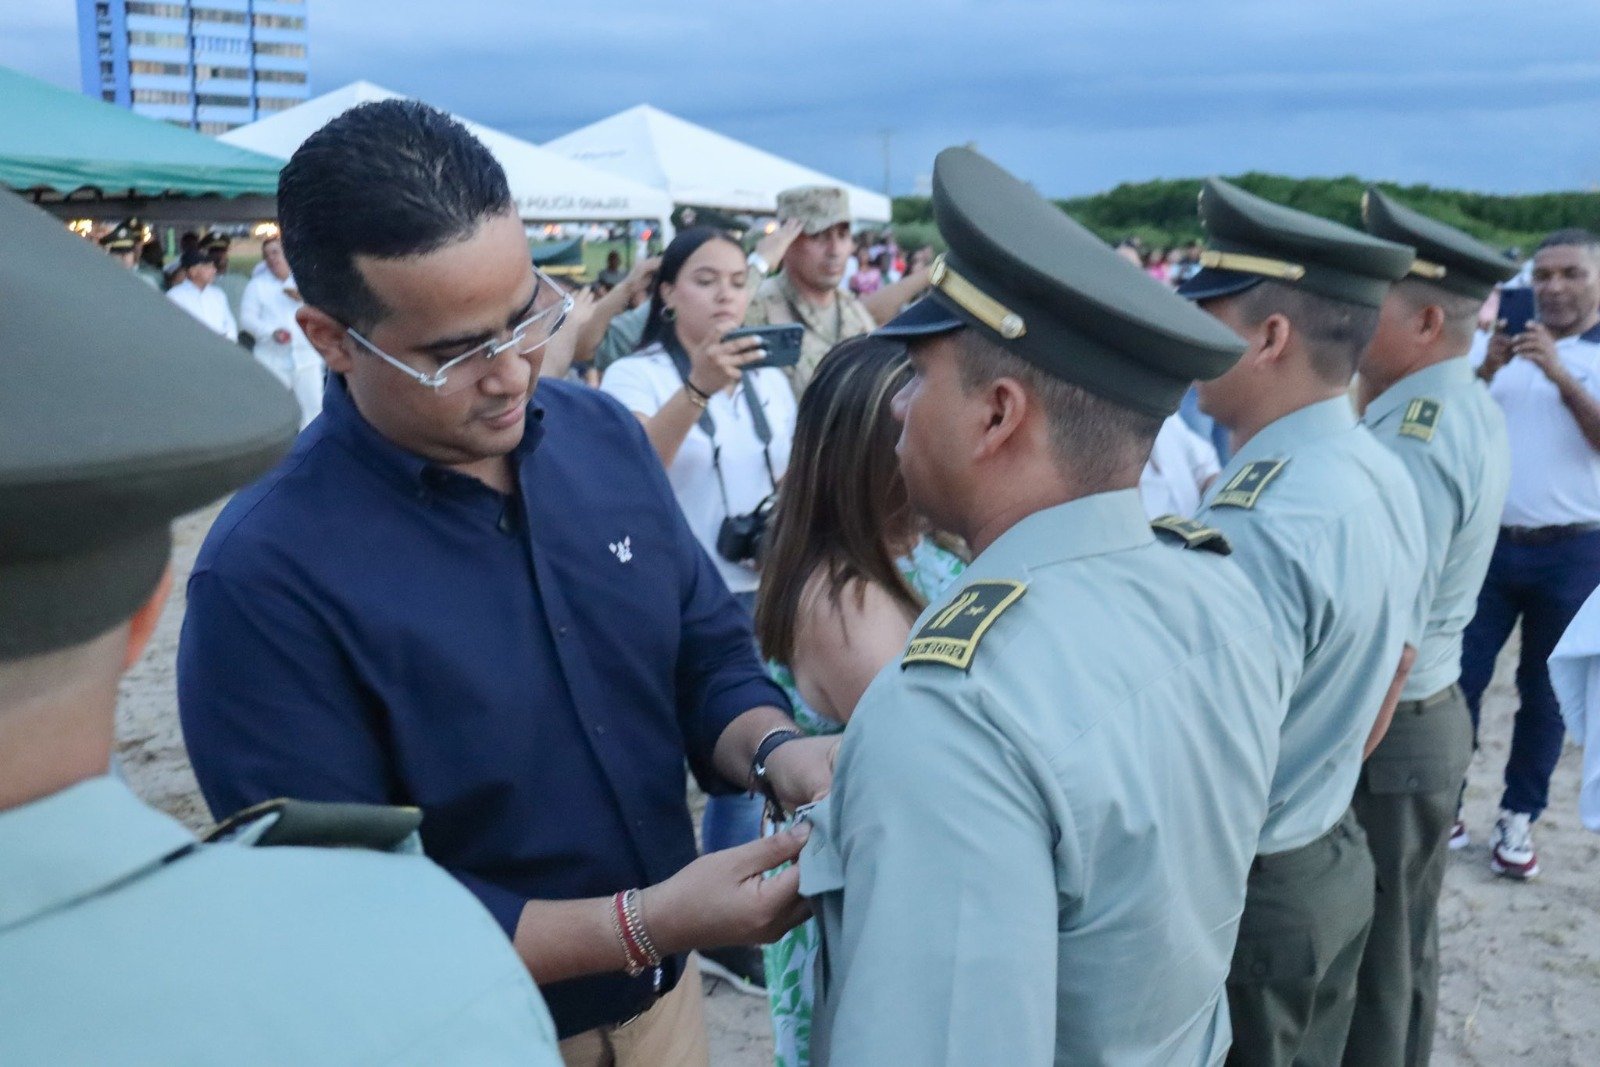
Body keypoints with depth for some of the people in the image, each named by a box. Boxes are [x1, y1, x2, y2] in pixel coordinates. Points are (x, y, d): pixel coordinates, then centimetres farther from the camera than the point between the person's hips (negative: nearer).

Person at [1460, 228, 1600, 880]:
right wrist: (1485, 372, -14)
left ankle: (1517, 818, 21)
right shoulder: (1500, 346, 6)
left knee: (1544, 691, 8)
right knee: (1460, 677, 1)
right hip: (1488, 542, 1)